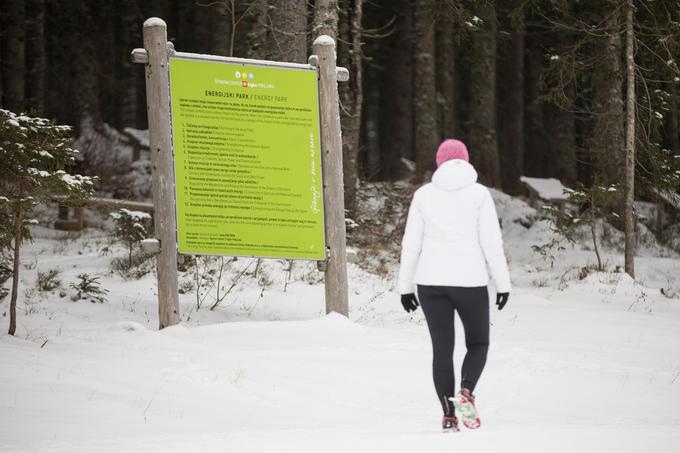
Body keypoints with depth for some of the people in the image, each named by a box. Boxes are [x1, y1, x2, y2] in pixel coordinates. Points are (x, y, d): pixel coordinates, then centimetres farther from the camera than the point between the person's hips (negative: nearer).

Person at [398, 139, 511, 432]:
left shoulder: (424, 194, 2)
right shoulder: (479, 193, -3)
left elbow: (411, 244, 3)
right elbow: (491, 242, -6)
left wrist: (406, 286, 10)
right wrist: (502, 283, 0)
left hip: (431, 282, 2)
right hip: (470, 281, -2)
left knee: (442, 348, 8)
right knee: (478, 343, 14)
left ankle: (449, 415, 1)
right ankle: (466, 392, -13)